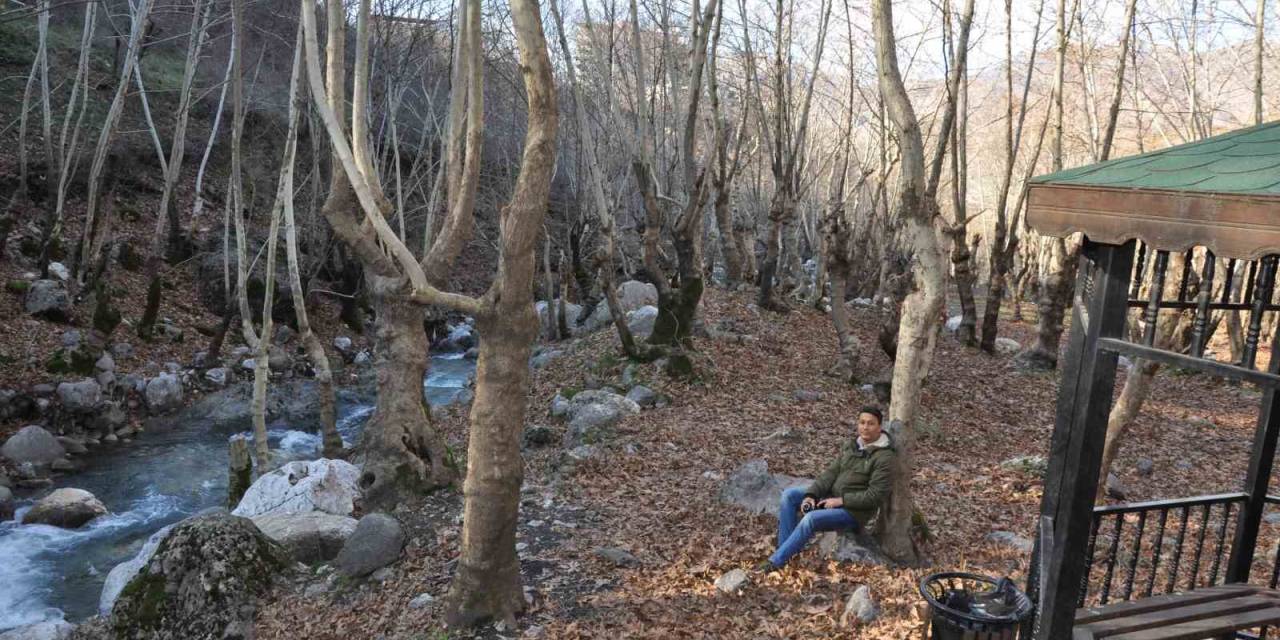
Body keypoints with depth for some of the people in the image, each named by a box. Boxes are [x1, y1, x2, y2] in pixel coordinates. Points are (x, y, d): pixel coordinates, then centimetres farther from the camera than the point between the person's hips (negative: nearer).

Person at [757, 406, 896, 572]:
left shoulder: (884, 457, -15)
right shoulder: (850, 445, 8)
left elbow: (875, 496, -19)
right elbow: (831, 473, 3)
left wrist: (840, 500, -20)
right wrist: (810, 495, -11)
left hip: (854, 511, -8)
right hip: (832, 498, 8)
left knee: (811, 518, -30)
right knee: (789, 495, -7)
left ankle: (775, 562, -22)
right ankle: (785, 550, -10)